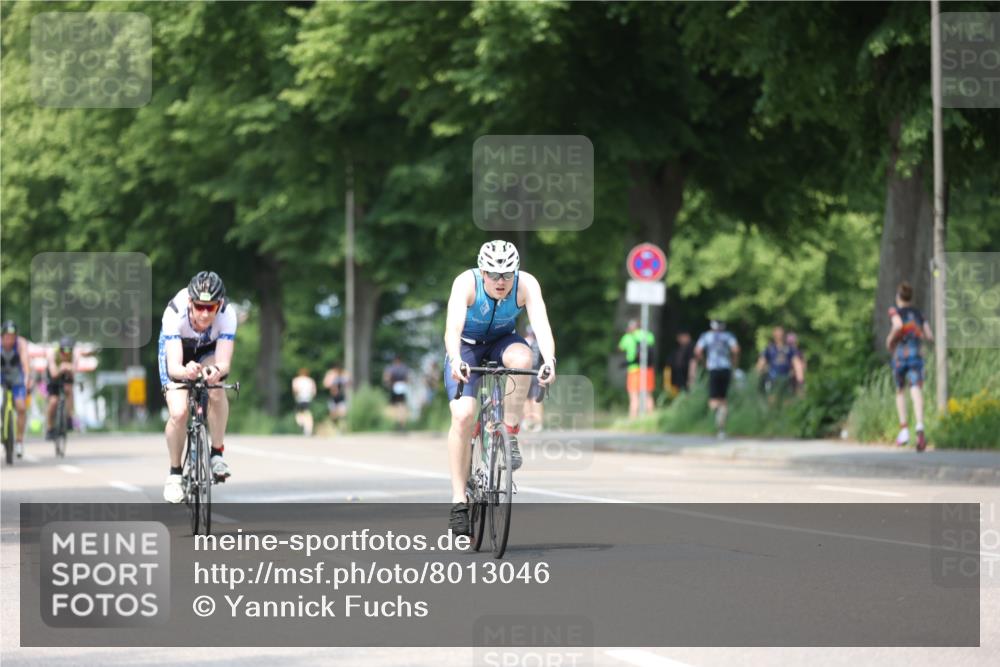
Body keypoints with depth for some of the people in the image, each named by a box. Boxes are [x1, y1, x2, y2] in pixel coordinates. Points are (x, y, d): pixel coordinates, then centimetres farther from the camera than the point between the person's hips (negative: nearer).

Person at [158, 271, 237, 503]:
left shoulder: (227, 314, -35)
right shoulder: (175, 312, -39)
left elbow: (224, 363, -41)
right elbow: (173, 366, -45)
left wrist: (216, 370, -65)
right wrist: (186, 372, -68)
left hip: (208, 352, 1)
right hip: (177, 349, -1)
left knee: (216, 390, -31)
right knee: (179, 412, -19)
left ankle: (217, 454, -12)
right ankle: (175, 473, 4)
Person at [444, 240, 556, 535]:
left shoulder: (526, 284, -26)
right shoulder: (466, 283, -30)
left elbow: (541, 324, -38)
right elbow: (452, 328, -42)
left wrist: (549, 360, -56)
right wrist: (455, 361, -61)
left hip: (502, 342, 2)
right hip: (467, 346, -2)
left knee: (522, 357, -36)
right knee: (463, 415, -22)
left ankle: (510, 434, -19)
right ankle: (459, 501, -15)